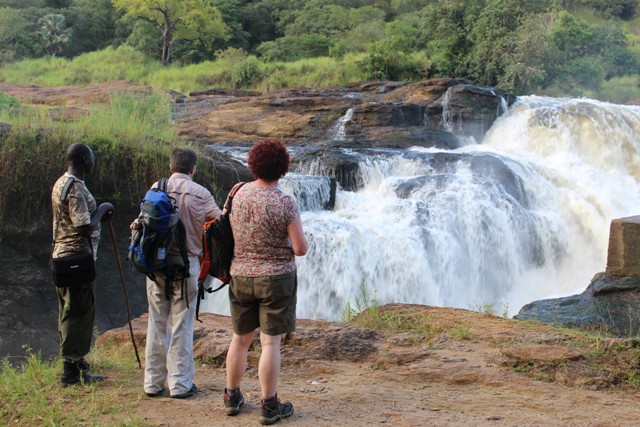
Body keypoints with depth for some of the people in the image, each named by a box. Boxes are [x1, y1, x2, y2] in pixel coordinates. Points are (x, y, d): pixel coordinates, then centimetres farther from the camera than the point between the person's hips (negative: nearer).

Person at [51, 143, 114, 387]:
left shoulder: (60, 184, 13)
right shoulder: (76, 188, -19)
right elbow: (86, 228, -23)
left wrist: (100, 216, 11)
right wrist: (102, 209, -8)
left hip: (62, 255, 10)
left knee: (69, 310, 19)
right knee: (79, 312, -5)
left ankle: (73, 360, 33)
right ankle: (72, 371, -1)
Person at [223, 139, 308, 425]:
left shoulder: (238, 194, -3)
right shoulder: (285, 204, -17)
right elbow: (301, 248, -15)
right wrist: (300, 242, 7)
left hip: (241, 276, 5)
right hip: (276, 278, -4)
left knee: (240, 338, 17)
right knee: (270, 342, 1)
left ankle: (232, 397, 28)